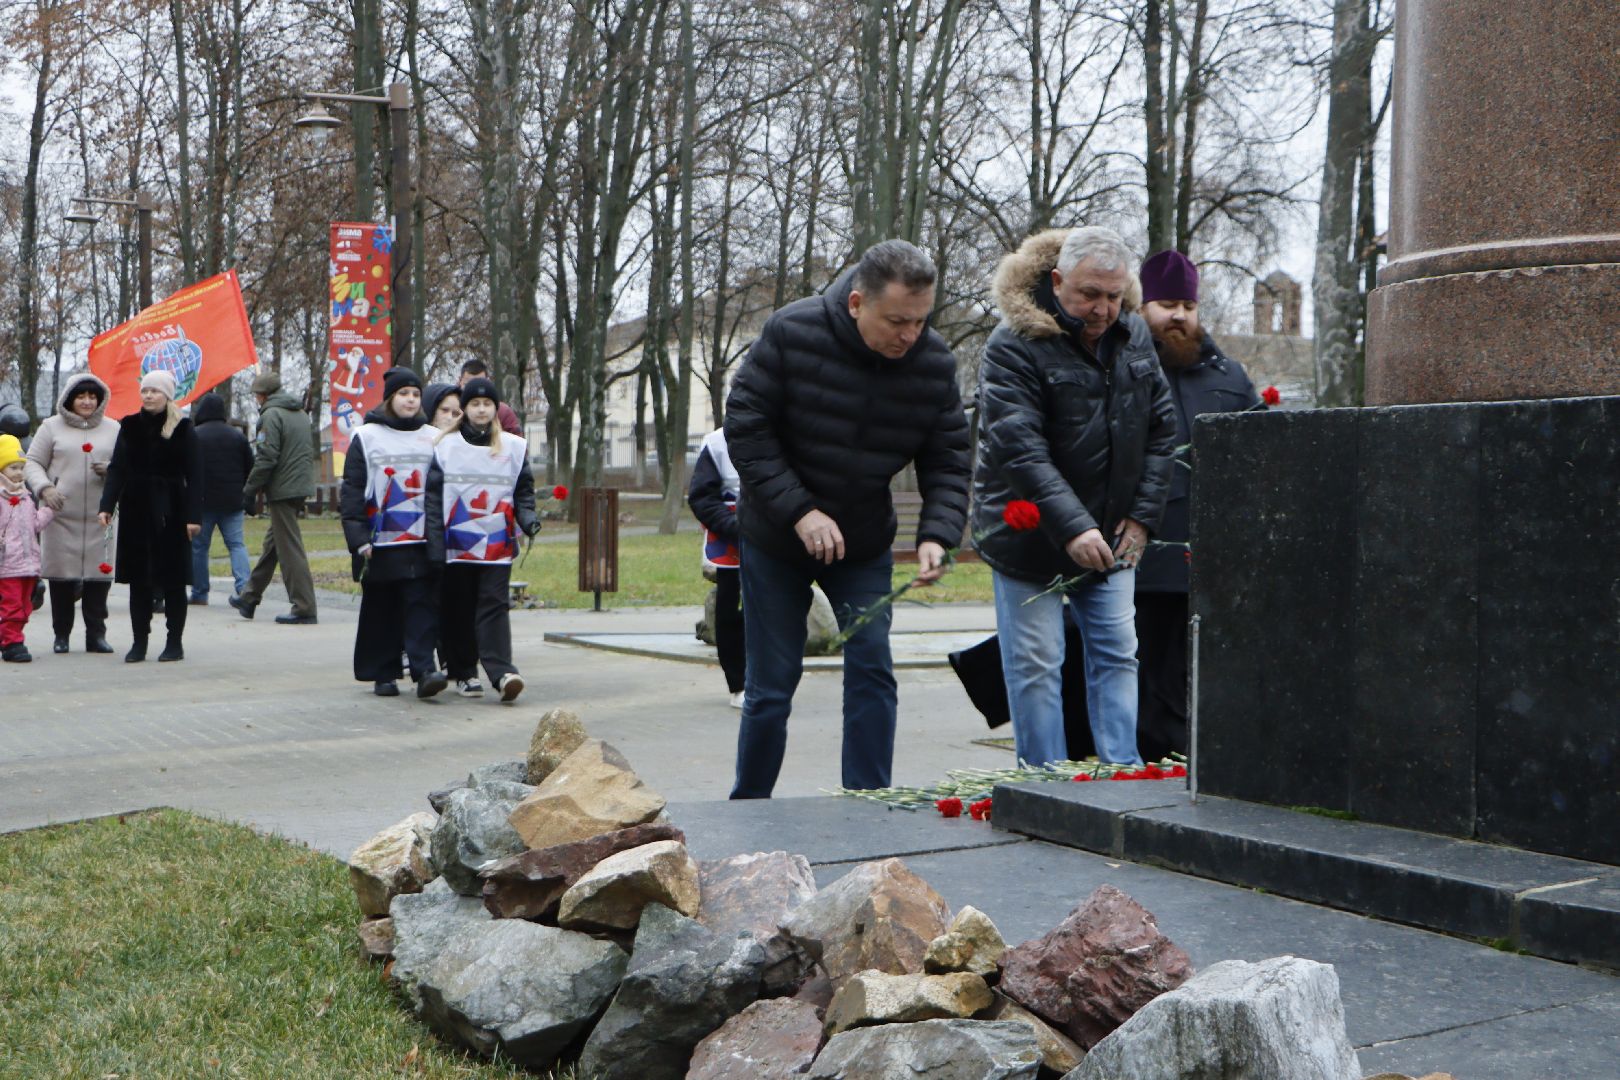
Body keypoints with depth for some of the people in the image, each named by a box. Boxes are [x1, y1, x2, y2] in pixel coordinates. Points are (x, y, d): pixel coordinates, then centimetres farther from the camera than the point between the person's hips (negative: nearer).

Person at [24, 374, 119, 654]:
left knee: (99, 574, 0)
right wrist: (44, 488, -12)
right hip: (62, 516, -1)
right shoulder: (52, 427, 7)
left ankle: (96, 634, 10)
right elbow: (33, 463, 7)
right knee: (61, 575, 2)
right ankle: (61, 634, 14)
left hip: (101, 517, 1)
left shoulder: (113, 429, 12)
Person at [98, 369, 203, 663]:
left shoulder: (183, 431, -2)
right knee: (138, 578, 5)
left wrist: (194, 516, -13)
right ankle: (139, 641, 11)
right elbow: (117, 469, 3)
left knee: (173, 578, 2)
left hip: (170, 512, -3)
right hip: (136, 510, 3)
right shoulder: (130, 427, 8)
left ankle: (175, 642, 9)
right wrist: (107, 506, -9)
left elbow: (194, 476, -5)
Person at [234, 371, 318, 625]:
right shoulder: (301, 413, 16)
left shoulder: (272, 415, -11)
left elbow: (266, 458, -17)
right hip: (301, 487, 9)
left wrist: (250, 488, -7)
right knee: (273, 542, 18)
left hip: (282, 490, -9)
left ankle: (304, 608, -8)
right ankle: (250, 597, 29)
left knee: (290, 548, -6)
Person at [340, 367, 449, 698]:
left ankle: (424, 670, -13)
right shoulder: (366, 437, 4)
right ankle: (383, 674, 13)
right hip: (381, 543, -1)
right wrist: (358, 538, -9)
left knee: (423, 606, -8)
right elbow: (352, 491, 0)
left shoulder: (432, 438, 12)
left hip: (422, 543, 1)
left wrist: (441, 535, 11)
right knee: (381, 611, 5)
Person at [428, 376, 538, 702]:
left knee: (494, 605, -10)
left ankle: (501, 672, -19)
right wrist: (434, 542, -7)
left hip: (498, 544, 0)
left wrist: (527, 517, -7)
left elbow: (523, 491, 14)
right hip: (457, 543, 0)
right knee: (458, 610, 5)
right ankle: (463, 672, 15)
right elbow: (433, 496, 2)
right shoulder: (445, 446, 5)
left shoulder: (514, 447, 9)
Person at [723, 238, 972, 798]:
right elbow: (745, 427, -17)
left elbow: (947, 463, -7)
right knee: (771, 684, 3)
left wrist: (936, 535, -25)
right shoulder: (792, 332, -21)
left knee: (872, 671, -7)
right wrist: (800, 511, -24)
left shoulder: (935, 362, -13)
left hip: (865, 543, 2)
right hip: (776, 539, -2)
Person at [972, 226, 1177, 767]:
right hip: (1030, 538, -5)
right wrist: (1072, 528, -32)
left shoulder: (1133, 336, 4)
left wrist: (1143, 514, -1)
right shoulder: (1014, 344, -17)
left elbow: (1160, 430, 10)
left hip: (1111, 538, 6)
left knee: (1117, 655, 6)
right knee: (1035, 666, -1)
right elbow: (1019, 449, -25)